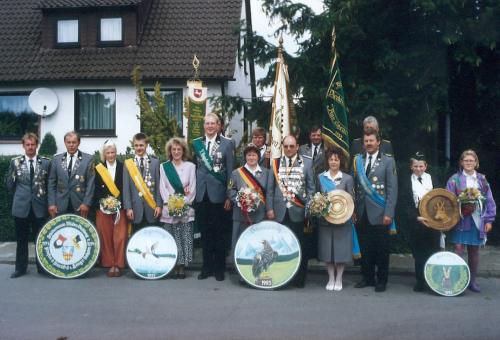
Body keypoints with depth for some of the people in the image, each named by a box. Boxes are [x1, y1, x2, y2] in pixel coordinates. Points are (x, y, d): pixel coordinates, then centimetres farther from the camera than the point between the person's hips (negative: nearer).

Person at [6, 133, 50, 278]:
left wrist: (43, 196, 4)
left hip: (39, 206, 0)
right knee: (21, 239, 9)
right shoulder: (15, 162, 3)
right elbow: (9, 184, 10)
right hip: (21, 206, 1)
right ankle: (20, 268, 19)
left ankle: (42, 267, 17)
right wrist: (20, 195, 8)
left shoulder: (45, 162, 1)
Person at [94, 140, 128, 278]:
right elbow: (96, 189, 7)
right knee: (106, 237, 2)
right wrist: (102, 202, -8)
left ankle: (118, 265, 4)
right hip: (103, 208, 1)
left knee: (120, 237, -4)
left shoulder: (123, 167, 3)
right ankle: (109, 264, 12)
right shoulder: (98, 168, 8)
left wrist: (120, 202, -12)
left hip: (120, 207, -1)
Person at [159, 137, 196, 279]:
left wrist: (183, 202, -9)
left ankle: (182, 266, 3)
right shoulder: (164, 166, 10)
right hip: (169, 208, 1)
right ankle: (172, 266, 7)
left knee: (185, 238, -3)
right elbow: (162, 187, 4)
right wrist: (169, 203, -9)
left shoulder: (190, 166, 6)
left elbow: (192, 188, 1)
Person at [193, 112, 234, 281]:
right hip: (201, 194, 3)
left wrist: (229, 196, -5)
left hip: (218, 194, -3)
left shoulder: (227, 144, -1)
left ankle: (219, 268, 17)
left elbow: (230, 171, -2)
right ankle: (207, 266, 21)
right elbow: (194, 168, 9)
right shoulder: (196, 143, 8)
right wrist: (192, 189, 1)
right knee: (205, 232, 10)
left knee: (218, 232, 5)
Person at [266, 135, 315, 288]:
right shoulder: (275, 163, 9)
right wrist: (269, 208, 0)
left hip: (298, 211, -1)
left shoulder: (307, 162, 4)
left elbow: (311, 187, 3)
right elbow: (270, 188, 7)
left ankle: (299, 279, 17)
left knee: (299, 245, 4)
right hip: (279, 211, 1)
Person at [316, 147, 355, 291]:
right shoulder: (320, 177, 5)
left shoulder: (347, 179, 0)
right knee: (327, 249, 5)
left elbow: (351, 199, 3)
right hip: (325, 219, 2)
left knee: (341, 249, 3)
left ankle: (339, 279, 17)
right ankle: (331, 278, 19)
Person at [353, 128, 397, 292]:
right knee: (365, 248, 9)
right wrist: (354, 209, 1)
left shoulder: (388, 161, 0)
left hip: (379, 213, -3)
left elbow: (392, 189, -4)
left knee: (381, 248, 5)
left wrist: (388, 213, -11)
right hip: (362, 213, 3)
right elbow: (355, 186, 8)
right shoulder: (358, 160, 10)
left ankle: (382, 280, 18)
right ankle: (367, 278, 23)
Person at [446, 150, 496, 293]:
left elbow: (489, 201, 7)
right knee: (459, 250, -6)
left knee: (474, 251, 9)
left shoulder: (482, 180, 7)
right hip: (461, 220, -3)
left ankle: (472, 281, 21)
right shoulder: (455, 179, -1)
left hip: (477, 220, 3)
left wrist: (489, 220, 2)